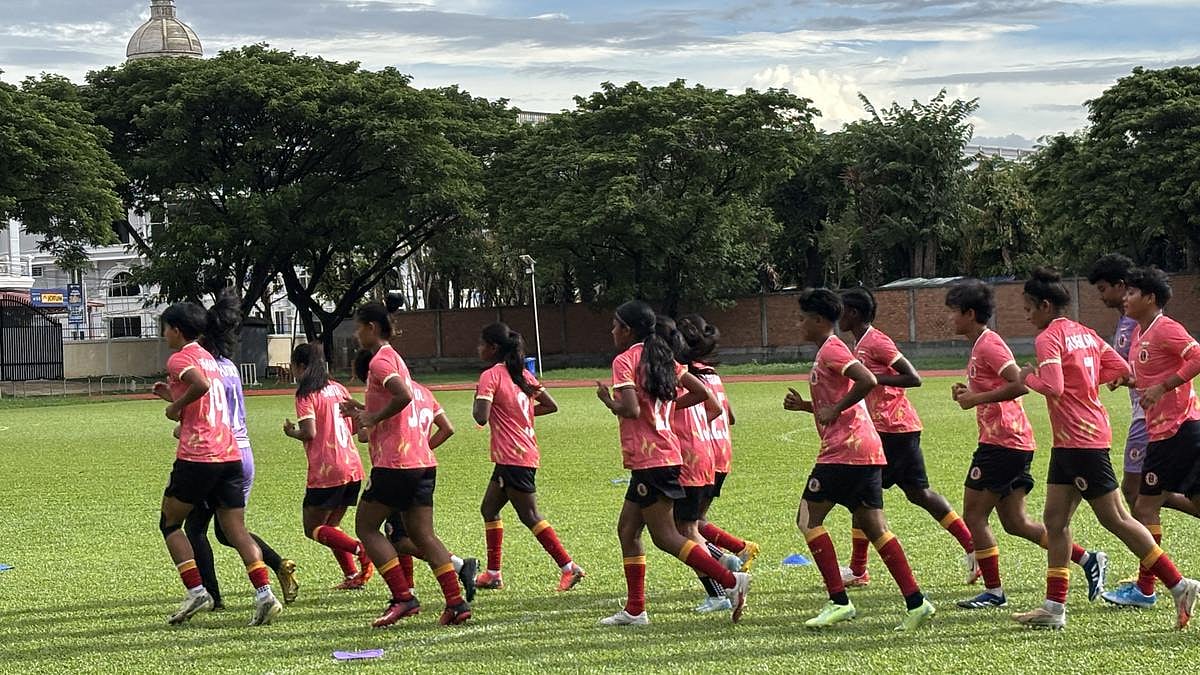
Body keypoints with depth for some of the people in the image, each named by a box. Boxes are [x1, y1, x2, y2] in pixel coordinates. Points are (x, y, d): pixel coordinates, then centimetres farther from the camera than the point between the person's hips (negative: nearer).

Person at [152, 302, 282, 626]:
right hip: (229, 454, 7)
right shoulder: (209, 358, 22)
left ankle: (196, 591, -2)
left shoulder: (180, 358, -4)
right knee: (237, 530, 2)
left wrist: (176, 406, -11)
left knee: (169, 523, 10)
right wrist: (173, 397, 30)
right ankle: (264, 595, -13)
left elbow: (201, 385, -25)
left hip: (197, 456, -7)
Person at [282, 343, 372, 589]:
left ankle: (361, 550, -17)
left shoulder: (306, 395, -8)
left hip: (326, 471, -8)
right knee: (330, 525, 19)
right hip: (353, 467, 8)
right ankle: (352, 575, 6)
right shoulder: (337, 388, 14)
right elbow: (354, 426, 15)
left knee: (313, 528, 3)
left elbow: (310, 433, -17)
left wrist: (291, 432, 2)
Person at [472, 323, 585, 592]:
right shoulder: (521, 373, 12)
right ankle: (493, 573, 19)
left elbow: (481, 418, -22)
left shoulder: (490, 376, -12)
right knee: (489, 509, 16)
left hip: (513, 457, -9)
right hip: (525, 453, 9)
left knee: (530, 515, -5)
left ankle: (568, 567, -6)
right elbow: (551, 406, 13)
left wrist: (477, 400, -2)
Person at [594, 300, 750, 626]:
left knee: (666, 536, -7)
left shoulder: (624, 361, -11)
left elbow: (630, 410, -24)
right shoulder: (661, 358, 13)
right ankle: (635, 610, 16)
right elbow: (702, 392, 11)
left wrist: (608, 401, -5)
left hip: (649, 461, -9)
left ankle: (731, 581, -15)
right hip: (666, 455, 9)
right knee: (627, 530, 14)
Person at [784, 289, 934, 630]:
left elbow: (867, 381, -25)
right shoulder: (831, 350, 23)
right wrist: (806, 406, 18)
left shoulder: (830, 351, -8)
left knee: (809, 518, -2)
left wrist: (834, 409, -17)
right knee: (872, 525, 6)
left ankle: (839, 602, -6)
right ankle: (915, 602, -2)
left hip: (845, 449, -10)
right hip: (867, 450, 10)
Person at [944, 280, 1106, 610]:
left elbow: (1019, 384, -23)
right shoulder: (982, 344, 19)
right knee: (1015, 522, 10)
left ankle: (993, 591, 3)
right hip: (1015, 444, 10)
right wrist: (969, 393, 10)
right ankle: (1088, 559, 9)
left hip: (1002, 443, -10)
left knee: (974, 515, -3)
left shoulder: (988, 344, -13)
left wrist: (978, 398, -18)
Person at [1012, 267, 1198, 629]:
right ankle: (1054, 607, 10)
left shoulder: (1048, 339, -13)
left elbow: (1053, 387, -26)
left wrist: (1028, 377, -8)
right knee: (1055, 519, 9)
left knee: (1115, 519, -5)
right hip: (1068, 441, 10)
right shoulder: (1084, 333, 14)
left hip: (1080, 440, -10)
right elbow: (1122, 370, 12)